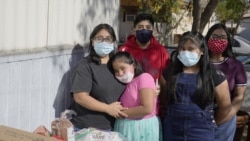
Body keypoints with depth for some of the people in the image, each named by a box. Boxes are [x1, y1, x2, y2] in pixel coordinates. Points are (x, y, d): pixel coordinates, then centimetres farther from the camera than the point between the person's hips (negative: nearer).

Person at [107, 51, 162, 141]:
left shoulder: (144, 77, -9)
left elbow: (148, 108, -19)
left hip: (143, 128, -7)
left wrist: (121, 112, -12)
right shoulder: (123, 84, 15)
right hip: (123, 128, 7)